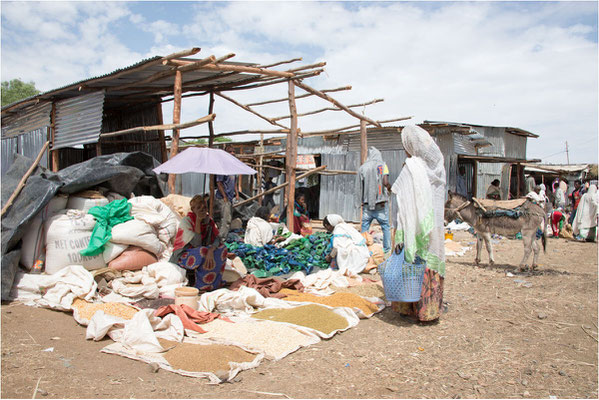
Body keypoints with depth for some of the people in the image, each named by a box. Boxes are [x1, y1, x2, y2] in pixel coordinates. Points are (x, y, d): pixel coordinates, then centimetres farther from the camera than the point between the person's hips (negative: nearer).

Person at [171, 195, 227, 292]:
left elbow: (216, 239, -11)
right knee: (203, 251, -34)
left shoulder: (209, 220, -1)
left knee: (222, 248, -15)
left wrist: (211, 250, -33)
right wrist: (198, 221, -25)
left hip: (202, 253, 6)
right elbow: (197, 244, -25)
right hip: (183, 255, -6)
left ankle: (216, 281, -8)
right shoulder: (186, 221, -17)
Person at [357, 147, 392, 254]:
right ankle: (387, 248, 9)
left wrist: (361, 201, 11)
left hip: (367, 203, 2)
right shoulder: (382, 165, -2)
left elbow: (359, 186, 3)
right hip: (381, 203, -2)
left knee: (365, 227, 6)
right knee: (386, 227, 8)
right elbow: (385, 182, -13)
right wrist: (390, 188, 8)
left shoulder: (362, 167, 4)